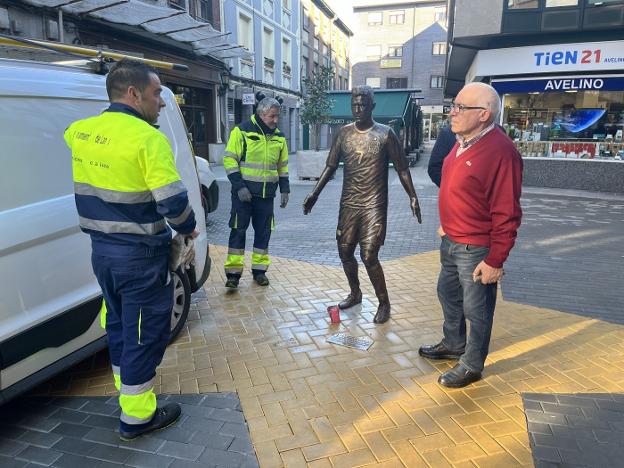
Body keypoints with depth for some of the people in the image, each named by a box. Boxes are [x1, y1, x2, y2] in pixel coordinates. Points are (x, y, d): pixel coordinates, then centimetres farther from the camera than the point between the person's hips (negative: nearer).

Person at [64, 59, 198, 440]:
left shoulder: (77, 132, 5)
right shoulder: (148, 139, -19)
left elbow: (83, 189, 14)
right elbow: (173, 203, -21)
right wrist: (189, 227, -3)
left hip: (101, 250, 8)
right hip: (140, 256, -7)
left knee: (119, 324, 23)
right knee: (145, 333, 7)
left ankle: (126, 388, 41)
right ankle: (136, 417, 20)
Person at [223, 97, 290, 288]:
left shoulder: (279, 137, 10)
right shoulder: (242, 131, -5)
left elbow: (283, 166, 18)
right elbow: (229, 160, -8)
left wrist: (285, 190, 11)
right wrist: (239, 186, -16)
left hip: (266, 194, 5)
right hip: (244, 192, -4)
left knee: (263, 231, 9)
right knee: (238, 230, -2)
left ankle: (259, 270, 21)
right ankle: (233, 273, 5)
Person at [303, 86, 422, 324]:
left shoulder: (385, 134, -4)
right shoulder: (344, 133, 5)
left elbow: (402, 168, -1)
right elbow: (331, 166, 8)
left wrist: (413, 196, -7)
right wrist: (315, 193, 2)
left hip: (374, 205, -4)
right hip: (348, 204, 5)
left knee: (369, 256, -9)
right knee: (345, 252, 9)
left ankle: (384, 303, 11)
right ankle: (355, 293, 33)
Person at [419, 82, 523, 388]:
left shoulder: (500, 151, -23)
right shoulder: (463, 142, 5)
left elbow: (506, 214, -23)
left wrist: (495, 261, -20)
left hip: (476, 250, -9)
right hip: (450, 242, 9)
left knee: (476, 309, 9)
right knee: (448, 294, 24)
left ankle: (472, 365, 30)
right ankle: (453, 345, 46)